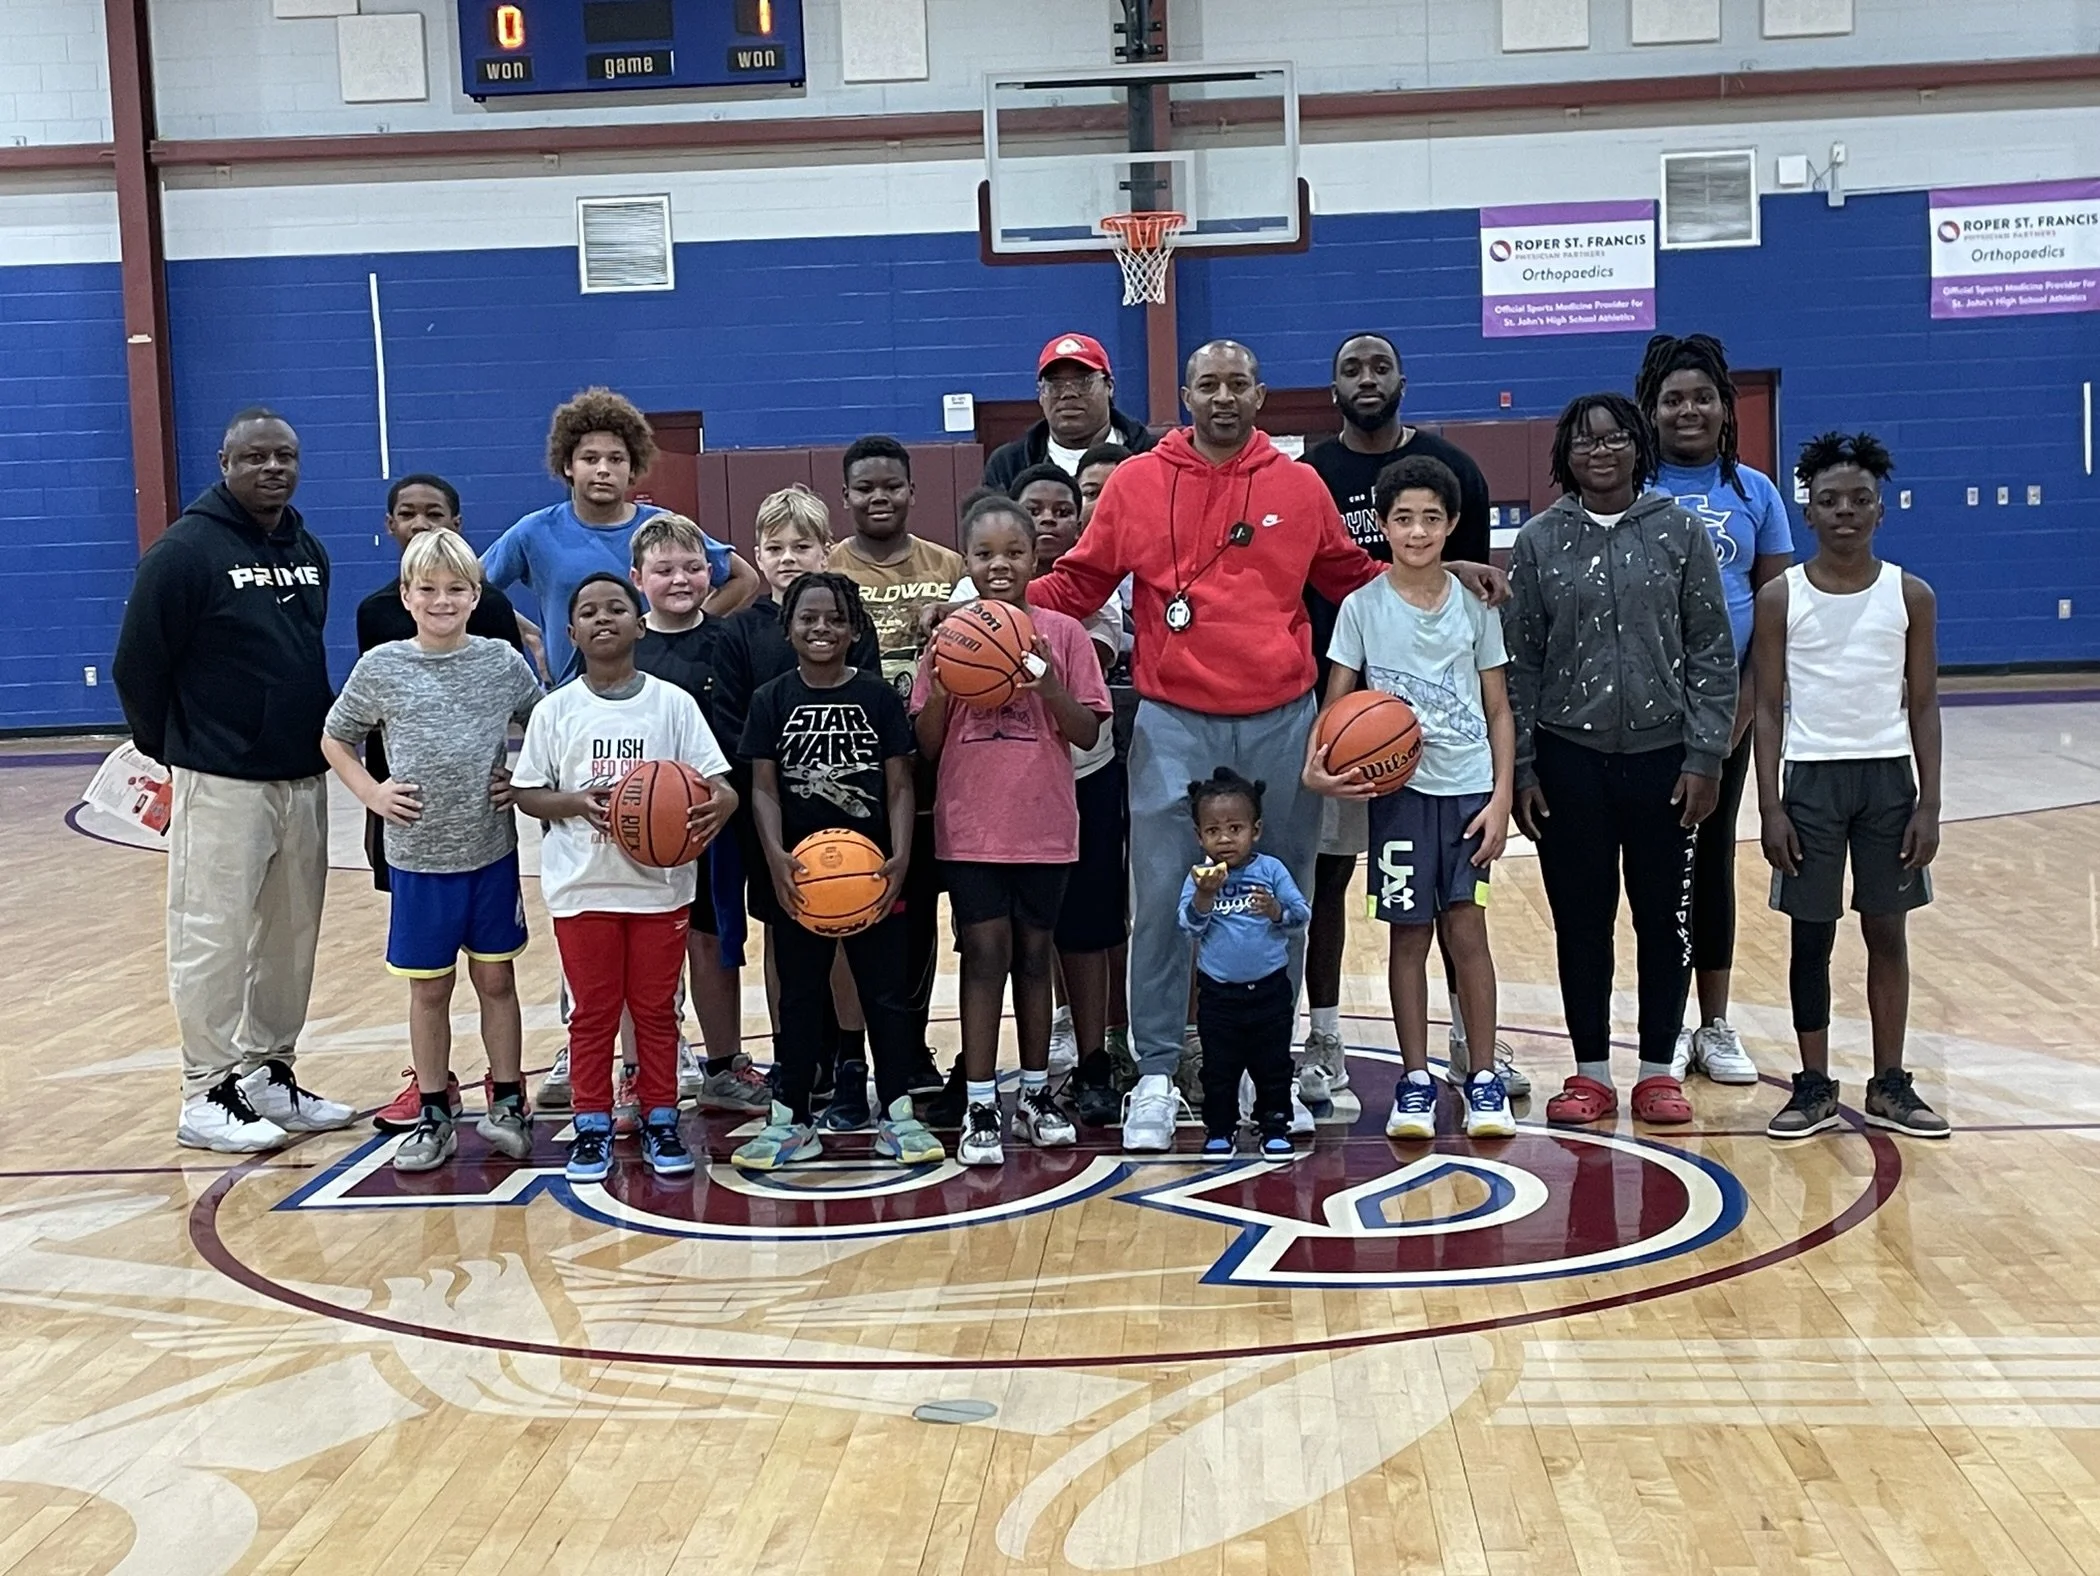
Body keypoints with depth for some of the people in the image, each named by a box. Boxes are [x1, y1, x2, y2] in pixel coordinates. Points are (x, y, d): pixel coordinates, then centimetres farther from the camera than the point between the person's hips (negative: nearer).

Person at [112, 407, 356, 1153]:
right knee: (214, 939, -1)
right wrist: (170, 750, 2)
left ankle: (270, 1076, 24)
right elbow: (137, 665, -7)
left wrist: (316, 735, 15)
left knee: (292, 936, 12)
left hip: (305, 778, 7)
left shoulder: (309, 551, 11)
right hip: (223, 783, -7)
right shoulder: (185, 551, -10)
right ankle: (207, 1097, 7)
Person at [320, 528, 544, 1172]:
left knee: (496, 978, 10)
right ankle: (434, 1112, 20)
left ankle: (507, 1104, 22)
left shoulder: (502, 662, -1)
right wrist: (371, 792, -4)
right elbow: (335, 739, 9)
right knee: (429, 987, 9)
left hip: (491, 851, 0)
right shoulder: (380, 667, -3)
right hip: (417, 854, 0)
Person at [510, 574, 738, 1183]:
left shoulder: (673, 703, 0)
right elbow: (527, 791, 3)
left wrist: (720, 804, -27)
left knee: (656, 1009, 10)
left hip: (661, 885, 0)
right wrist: (575, 803, -16)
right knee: (592, 1012, 9)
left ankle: (660, 1122, 22)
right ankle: (592, 1127, 20)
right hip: (582, 888, 0)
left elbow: (715, 780, -4)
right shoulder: (555, 710, 1)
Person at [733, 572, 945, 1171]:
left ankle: (897, 1114, 18)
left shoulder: (879, 696, 0)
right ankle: (792, 1120, 19)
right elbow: (763, 787, -1)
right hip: (798, 872, 1)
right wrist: (775, 856, -16)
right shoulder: (772, 701, 2)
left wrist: (899, 857, -13)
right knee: (799, 997, 10)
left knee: (885, 992, 7)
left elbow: (899, 785, -1)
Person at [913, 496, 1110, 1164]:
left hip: (1044, 827, 1)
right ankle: (979, 1108, 4)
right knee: (984, 955, -1)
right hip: (970, 828, 0)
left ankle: (1036, 1094, 24)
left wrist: (1048, 682, -16)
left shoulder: (1063, 633, -1)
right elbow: (926, 746, 2)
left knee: (1033, 954, 11)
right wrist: (941, 683, -14)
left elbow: (1088, 732, -1)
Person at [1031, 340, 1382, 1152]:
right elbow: (1078, 582, 6)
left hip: (1281, 720, 2)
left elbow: (1351, 576, 17)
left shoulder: (1299, 485, 6)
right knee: (1162, 897, -3)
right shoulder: (1136, 482, 3)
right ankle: (1155, 1072, 8)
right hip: (1174, 724, -2)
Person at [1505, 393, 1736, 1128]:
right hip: (1569, 756, 0)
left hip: (1662, 754, 0)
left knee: (1664, 917, 6)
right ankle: (1591, 1071, 18)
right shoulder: (1538, 541, 3)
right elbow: (1519, 662, 3)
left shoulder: (1680, 532, 1)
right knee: (1581, 919, 6)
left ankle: (1658, 1070, 19)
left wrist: (1704, 757, -6)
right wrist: (1519, 768, -2)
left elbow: (1712, 653, 1)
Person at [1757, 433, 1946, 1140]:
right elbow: (1769, 709, -1)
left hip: (1888, 777, 1)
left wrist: (1929, 804, -2)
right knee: (1811, 936, 5)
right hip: (1811, 778, -1)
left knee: (1887, 931, 7)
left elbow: (1923, 707, 4)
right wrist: (1769, 807, -7)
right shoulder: (1781, 597, -1)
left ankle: (1889, 1086, 18)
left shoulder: (1910, 596, 2)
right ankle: (1814, 1088, 14)